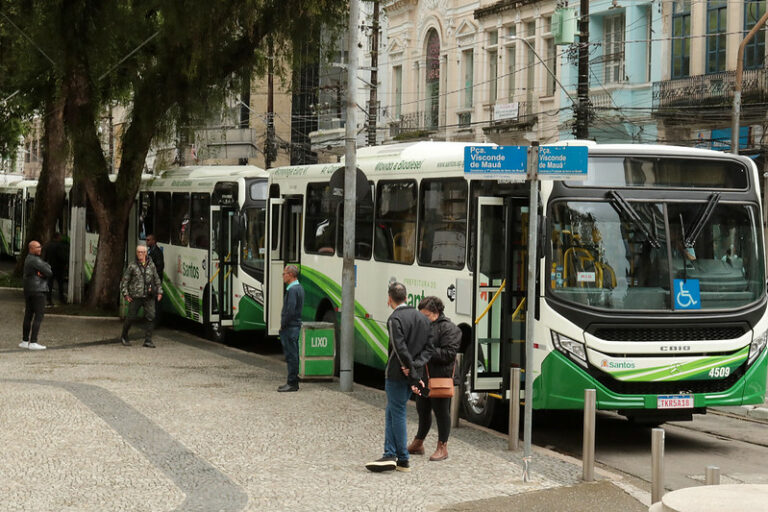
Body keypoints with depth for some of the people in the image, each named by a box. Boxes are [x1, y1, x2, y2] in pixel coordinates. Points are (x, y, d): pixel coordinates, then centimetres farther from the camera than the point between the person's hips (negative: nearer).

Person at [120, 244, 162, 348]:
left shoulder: (151, 265, 9)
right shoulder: (132, 266, -1)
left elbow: (156, 279, 18)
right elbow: (124, 280, 2)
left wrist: (159, 292, 12)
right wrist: (125, 294, -4)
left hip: (149, 296, 2)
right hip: (135, 296, -2)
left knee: (150, 317, -7)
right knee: (131, 317, 2)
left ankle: (148, 340, -3)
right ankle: (124, 336, 25)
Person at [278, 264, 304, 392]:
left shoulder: (292, 290, -18)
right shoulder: (299, 288, 15)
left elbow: (290, 311, -24)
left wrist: (283, 325, -13)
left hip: (290, 327, -10)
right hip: (296, 325, 10)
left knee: (291, 355, -7)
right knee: (293, 355, 14)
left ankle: (292, 383, -5)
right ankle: (293, 381, 19)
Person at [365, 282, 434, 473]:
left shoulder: (395, 319, -13)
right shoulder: (422, 318, 11)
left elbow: (400, 348, -22)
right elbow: (428, 348, 7)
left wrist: (410, 368, -13)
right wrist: (416, 365, -3)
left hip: (397, 373, -8)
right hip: (412, 374, 8)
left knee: (397, 414, 1)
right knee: (391, 413, 15)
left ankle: (403, 459, 5)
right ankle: (390, 455, 14)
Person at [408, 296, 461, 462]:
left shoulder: (449, 328, -10)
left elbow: (449, 354, -17)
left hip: (440, 378, -7)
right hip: (423, 378, 7)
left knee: (441, 412, 2)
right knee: (423, 411, 17)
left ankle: (442, 448, 11)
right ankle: (418, 443, 29)